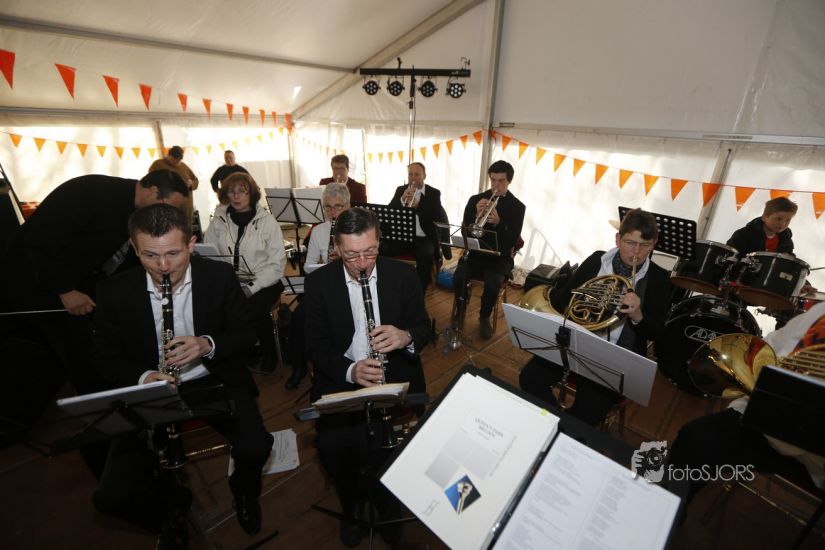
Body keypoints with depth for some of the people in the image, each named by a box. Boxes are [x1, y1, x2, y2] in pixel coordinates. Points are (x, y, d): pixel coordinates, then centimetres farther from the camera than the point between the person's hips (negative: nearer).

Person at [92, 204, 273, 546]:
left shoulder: (220, 276, -9)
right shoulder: (114, 291, -6)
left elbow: (247, 335, -2)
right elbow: (106, 358, 3)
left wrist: (208, 345, -24)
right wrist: (142, 378, -20)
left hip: (217, 382, -1)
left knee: (255, 448, -23)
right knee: (111, 497, -11)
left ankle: (244, 490, 17)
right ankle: (172, 504, 25)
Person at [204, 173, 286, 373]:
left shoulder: (267, 221, -2)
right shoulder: (218, 220, 7)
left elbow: (276, 264, -8)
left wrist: (251, 288, -17)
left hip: (263, 283, -2)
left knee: (255, 308, -29)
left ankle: (269, 352, 1)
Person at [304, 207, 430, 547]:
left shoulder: (403, 275, -2)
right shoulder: (318, 282, -3)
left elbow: (424, 327, 2)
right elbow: (316, 344, -5)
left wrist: (407, 337, -22)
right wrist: (350, 370, -24)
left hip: (395, 375, 0)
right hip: (341, 376, 1)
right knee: (331, 445, -20)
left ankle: (387, 501, 19)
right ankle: (353, 504, 17)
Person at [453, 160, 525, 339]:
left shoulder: (517, 207, -1)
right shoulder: (475, 200, 4)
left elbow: (512, 241, -9)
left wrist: (498, 222, -26)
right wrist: (476, 215, -21)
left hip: (500, 256, -1)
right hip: (475, 252, 2)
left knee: (493, 284, -29)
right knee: (459, 276, -27)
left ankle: (484, 317, 1)